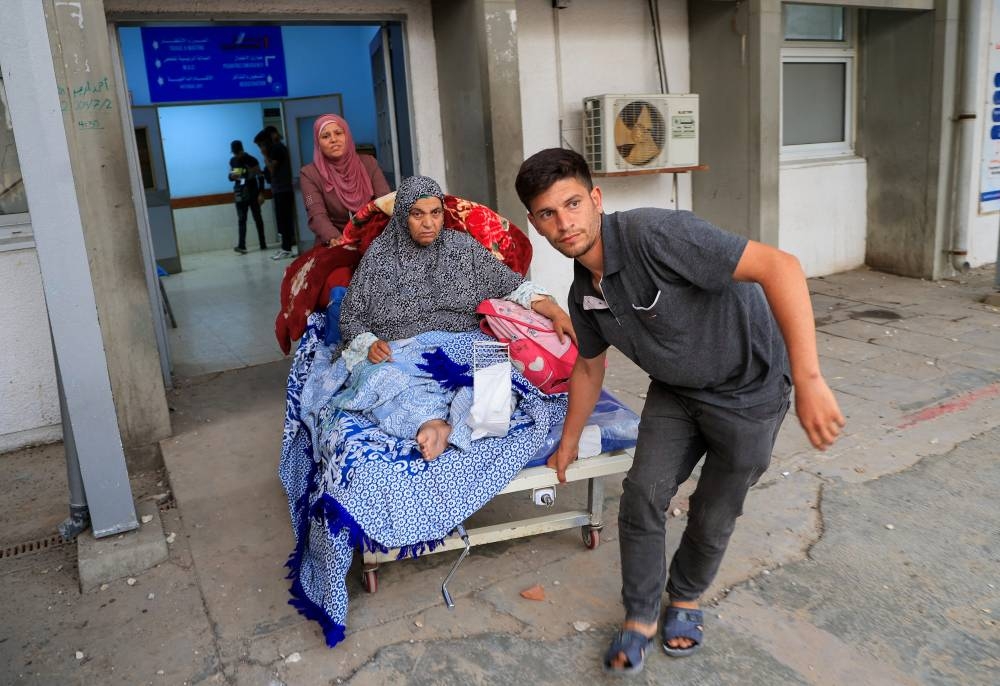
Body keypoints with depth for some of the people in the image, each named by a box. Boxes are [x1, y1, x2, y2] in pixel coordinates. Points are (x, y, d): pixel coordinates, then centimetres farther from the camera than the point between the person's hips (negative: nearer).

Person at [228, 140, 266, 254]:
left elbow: (259, 177, -7)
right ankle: (242, 245, -11)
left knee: (257, 218, 4)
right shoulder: (232, 161, 8)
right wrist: (232, 176, -9)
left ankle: (263, 244, 12)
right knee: (241, 220, -4)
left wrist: (261, 193, -12)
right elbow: (230, 176, 17)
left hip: (253, 193, -3)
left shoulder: (252, 160, -7)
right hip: (240, 194, 3)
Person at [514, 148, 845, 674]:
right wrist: (568, 443, 20)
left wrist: (808, 380, -42)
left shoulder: (652, 234, -32)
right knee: (642, 497, -2)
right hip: (676, 392, 6)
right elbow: (589, 367, 12)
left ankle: (685, 598, 37)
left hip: (747, 391, -5)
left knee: (713, 515, 7)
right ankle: (640, 616, 20)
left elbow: (779, 266, -37)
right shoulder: (583, 291, -6)